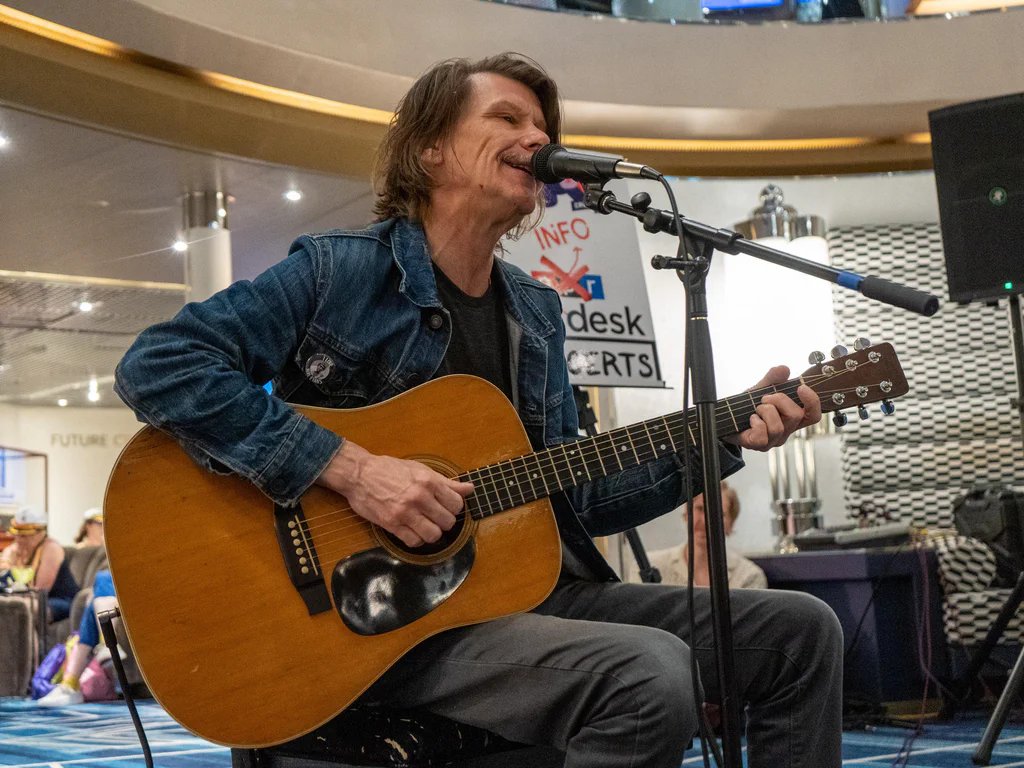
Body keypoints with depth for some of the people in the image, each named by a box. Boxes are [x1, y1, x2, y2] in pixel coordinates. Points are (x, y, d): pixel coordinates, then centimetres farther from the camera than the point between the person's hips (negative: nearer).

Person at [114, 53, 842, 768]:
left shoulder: (535, 314, 13)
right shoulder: (338, 272, -7)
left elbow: (572, 495, 14)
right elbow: (157, 365, -17)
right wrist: (350, 468, -24)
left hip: (529, 589, 7)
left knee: (801, 631, 0)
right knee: (650, 676, -32)